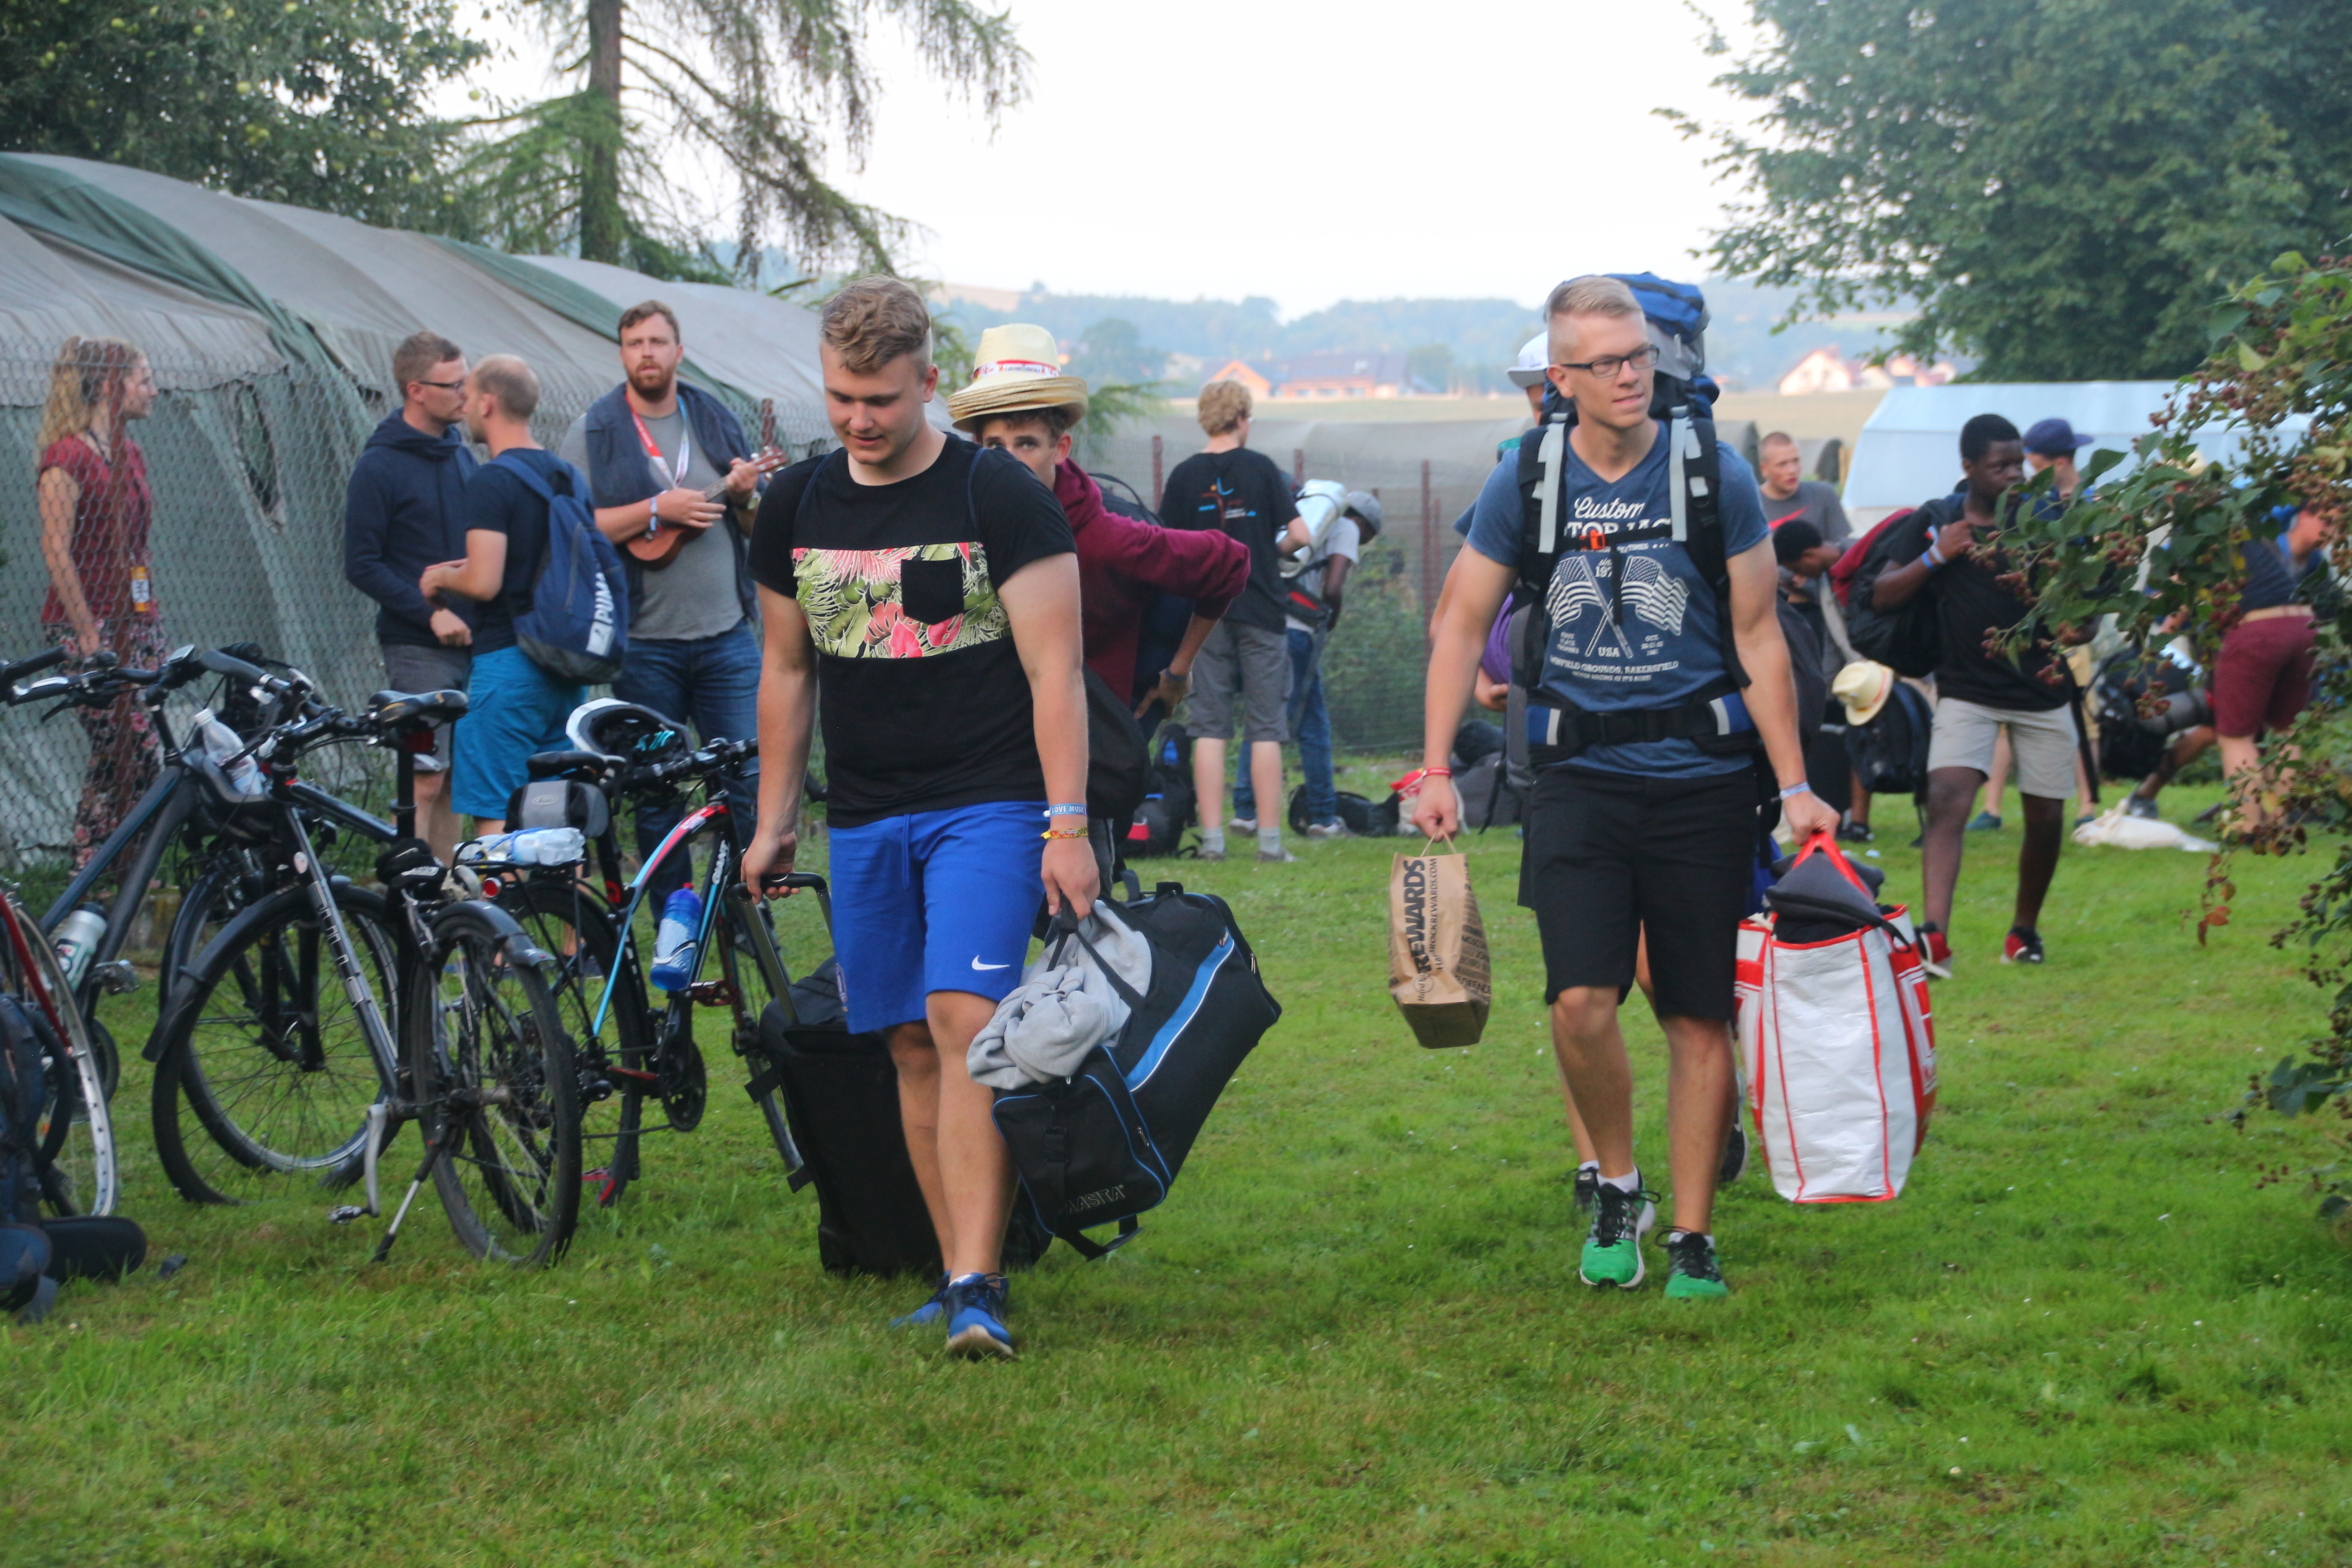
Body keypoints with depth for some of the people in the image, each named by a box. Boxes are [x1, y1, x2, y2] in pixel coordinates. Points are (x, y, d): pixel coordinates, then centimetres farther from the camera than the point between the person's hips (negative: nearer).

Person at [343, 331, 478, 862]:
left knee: (453, 779, 8)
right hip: (418, 651, -7)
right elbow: (362, 565, -10)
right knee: (425, 782, -9)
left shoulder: (459, 451, 14)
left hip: (471, 641, 7)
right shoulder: (380, 466, -8)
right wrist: (430, 612, -17)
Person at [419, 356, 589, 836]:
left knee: (494, 817, -4)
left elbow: (484, 583, -21)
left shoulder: (492, 481, -13)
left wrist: (441, 578, 0)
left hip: (508, 665, -8)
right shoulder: (571, 476, 12)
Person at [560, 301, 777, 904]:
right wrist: (658, 509, -17)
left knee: (750, 776, -3)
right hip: (645, 643, -2)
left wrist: (746, 496, -7)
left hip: (726, 635, 2)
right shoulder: (593, 432, 1)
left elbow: (757, 529, 16)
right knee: (655, 794, 4)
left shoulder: (716, 419, 11)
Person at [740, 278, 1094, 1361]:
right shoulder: (795, 506, 8)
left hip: (987, 804, -5)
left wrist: (1067, 826, -13)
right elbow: (787, 671, 18)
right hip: (864, 816, 5)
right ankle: (961, 1278, 10)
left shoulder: (999, 497, -6)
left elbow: (1054, 670, -8)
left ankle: (977, 1284, -20)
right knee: (912, 1046, 4)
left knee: (965, 1021, -17)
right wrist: (773, 821, 16)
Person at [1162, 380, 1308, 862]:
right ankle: (1269, 838, 1)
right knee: (1265, 728, 2)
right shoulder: (1260, 468, -2)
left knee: (1209, 726, 4)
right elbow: (1299, 533, -5)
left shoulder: (1184, 475, 2)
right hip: (1260, 612, -1)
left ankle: (1212, 838, 0)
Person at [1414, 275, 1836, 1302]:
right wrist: (1435, 770, -1)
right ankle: (1616, 1189, 13)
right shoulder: (1525, 484, 0)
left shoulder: (1717, 477, -3)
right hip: (1581, 774, 0)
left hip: (1703, 774, 0)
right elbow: (1464, 626, 7)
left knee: (1700, 1019, 3)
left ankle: (1692, 1236, 15)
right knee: (1581, 1001, -13)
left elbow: (1759, 639, 2)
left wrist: (1795, 786, -2)